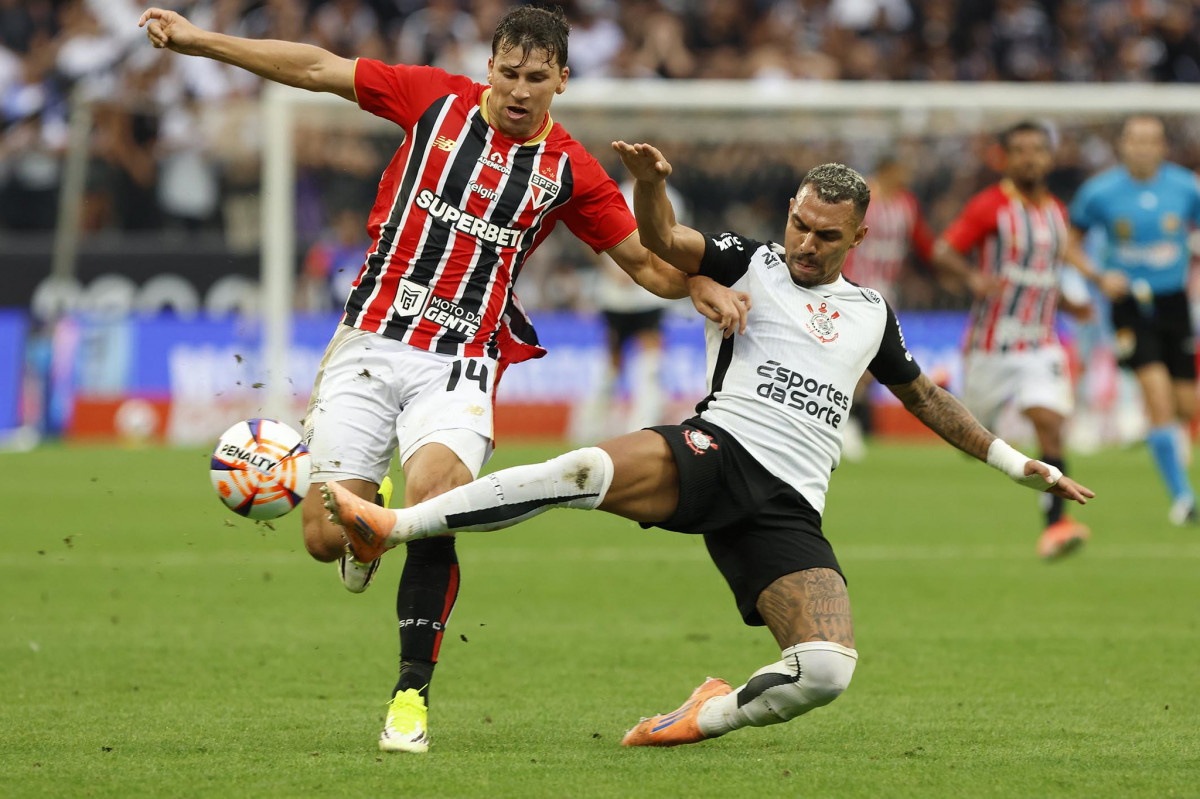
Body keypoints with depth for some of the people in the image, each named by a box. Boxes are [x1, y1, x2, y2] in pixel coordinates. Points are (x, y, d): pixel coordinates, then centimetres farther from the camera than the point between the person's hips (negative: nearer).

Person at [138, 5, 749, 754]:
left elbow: (646, 259, 10)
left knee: (433, 495, -30)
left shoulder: (569, 170, 2)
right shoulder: (436, 98, 2)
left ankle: (413, 694, -19)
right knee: (326, 538, -7)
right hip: (370, 346, 1)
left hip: (459, 365, -1)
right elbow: (319, 69, 8)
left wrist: (703, 287, -11)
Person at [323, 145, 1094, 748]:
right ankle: (389, 526, -30)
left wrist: (1017, 463, 38)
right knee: (587, 470, -34)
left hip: (790, 510, 3)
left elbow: (928, 398, 37)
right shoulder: (750, 264, 11)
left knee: (827, 671, -20)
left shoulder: (871, 314, 23)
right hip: (719, 452, -3)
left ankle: (717, 713, 9)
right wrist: (648, 181, -28)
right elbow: (664, 239, -6)